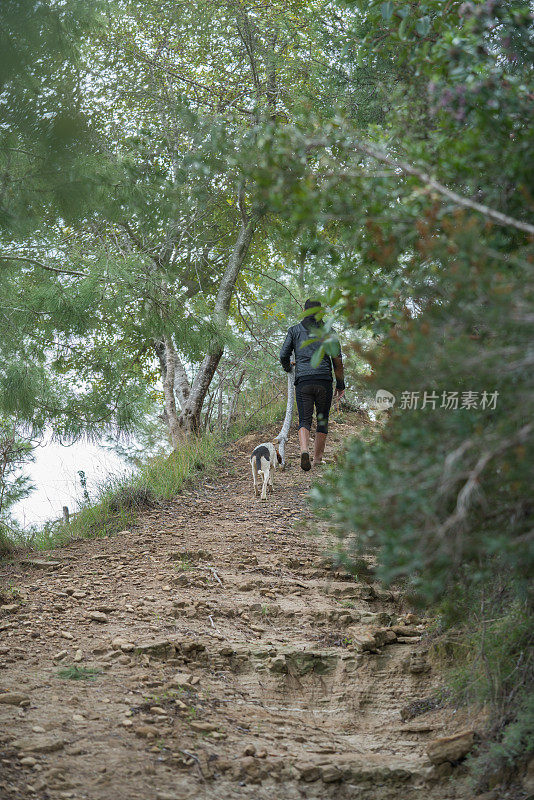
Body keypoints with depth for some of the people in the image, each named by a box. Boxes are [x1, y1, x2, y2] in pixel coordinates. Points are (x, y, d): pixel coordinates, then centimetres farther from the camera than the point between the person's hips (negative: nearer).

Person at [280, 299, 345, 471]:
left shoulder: (294, 330, 10)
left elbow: (284, 355, 7)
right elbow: (337, 360, 5)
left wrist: (288, 367, 30)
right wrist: (340, 384, 11)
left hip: (303, 381, 0)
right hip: (324, 380, 0)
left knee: (304, 421, 0)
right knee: (322, 421, 10)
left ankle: (304, 451, -27)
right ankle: (317, 460, 12)